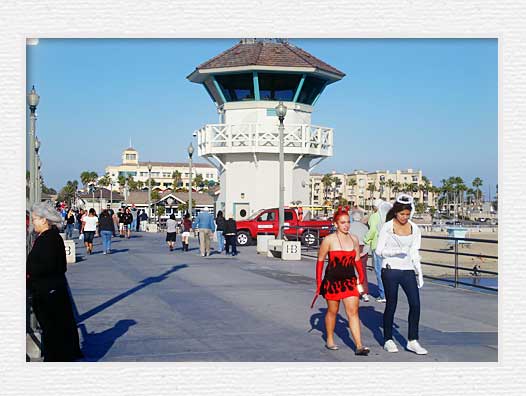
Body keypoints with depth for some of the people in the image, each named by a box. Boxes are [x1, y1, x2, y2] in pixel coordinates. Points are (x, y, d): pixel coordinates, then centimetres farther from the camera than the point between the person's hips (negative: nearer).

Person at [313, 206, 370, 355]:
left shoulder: (354, 239, 5)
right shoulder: (329, 240, -8)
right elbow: (320, 260, -2)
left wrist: (361, 278, 10)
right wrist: (318, 282, -3)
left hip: (350, 280, 3)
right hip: (332, 280, -3)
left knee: (353, 312, -5)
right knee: (332, 311, 12)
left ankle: (359, 346, -7)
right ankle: (330, 341, 30)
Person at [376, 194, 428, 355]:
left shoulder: (414, 229, 7)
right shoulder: (387, 227, -5)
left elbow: (415, 253, 13)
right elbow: (379, 250, -5)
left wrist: (420, 273, 9)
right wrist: (398, 251, -19)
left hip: (408, 270, 4)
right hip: (390, 270, -4)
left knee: (415, 304, -6)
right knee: (391, 305, 4)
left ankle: (413, 341, 4)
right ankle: (388, 340, 18)